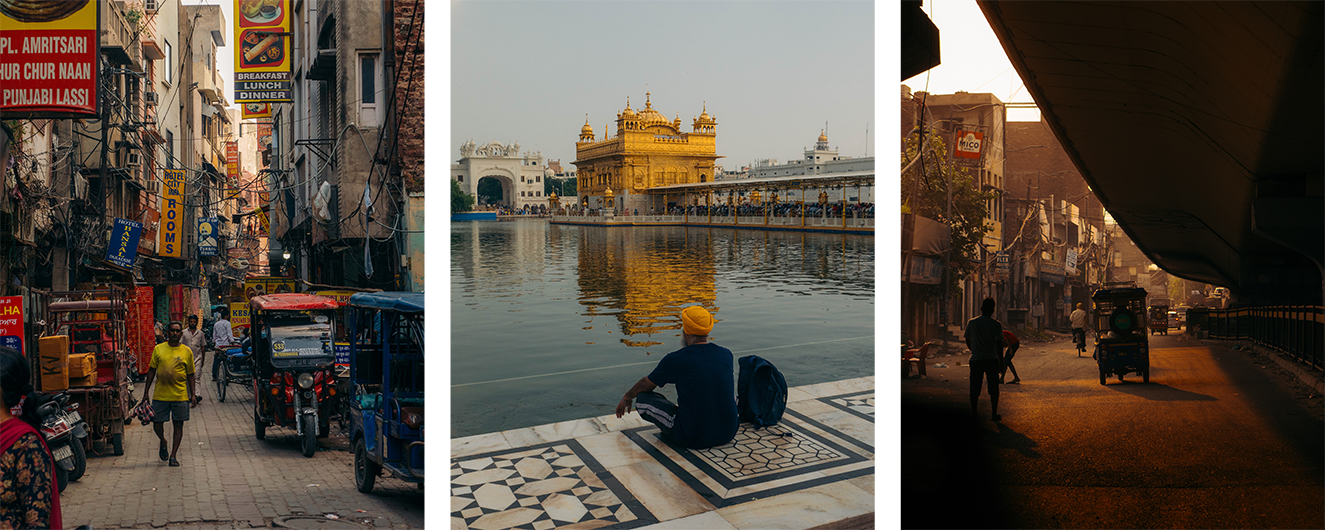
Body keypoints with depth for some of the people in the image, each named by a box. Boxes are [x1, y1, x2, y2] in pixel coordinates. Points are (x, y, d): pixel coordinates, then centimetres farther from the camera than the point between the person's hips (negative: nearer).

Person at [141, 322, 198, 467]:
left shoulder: (187, 351, 2)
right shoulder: (158, 349, 4)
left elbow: (190, 375, 7)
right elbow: (151, 370, 8)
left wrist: (193, 395, 2)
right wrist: (146, 391, 5)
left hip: (180, 395, -1)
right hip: (160, 395, 1)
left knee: (178, 424, 1)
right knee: (157, 423, 4)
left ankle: (173, 455, 10)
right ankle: (163, 442, 35)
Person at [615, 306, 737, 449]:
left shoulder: (675, 360, -11)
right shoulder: (726, 355, 2)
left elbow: (645, 385, 8)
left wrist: (626, 398, 31)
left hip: (694, 438, -4)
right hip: (728, 434, 4)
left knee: (642, 398, 8)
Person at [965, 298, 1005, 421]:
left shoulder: (971, 323, -1)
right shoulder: (996, 325, -8)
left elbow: (968, 342, 9)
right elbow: (999, 344, -11)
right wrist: (1001, 362, -4)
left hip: (975, 360, 1)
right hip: (992, 360, -1)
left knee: (975, 387, 8)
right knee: (993, 388, 8)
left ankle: (973, 412, 13)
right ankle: (994, 414, 10)